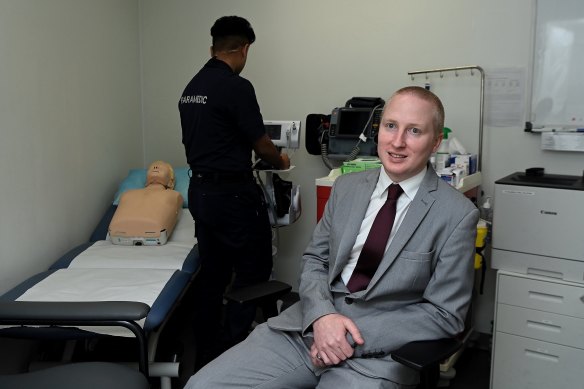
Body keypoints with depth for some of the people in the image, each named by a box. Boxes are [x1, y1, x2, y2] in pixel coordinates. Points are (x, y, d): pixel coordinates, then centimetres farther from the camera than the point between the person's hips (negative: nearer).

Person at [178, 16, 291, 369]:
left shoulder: (191, 88, 10)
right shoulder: (237, 86, -15)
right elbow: (261, 144, -11)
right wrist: (280, 161, 10)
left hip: (200, 190, 9)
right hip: (233, 192, -8)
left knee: (213, 273, 15)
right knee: (254, 268, 5)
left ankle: (207, 354, 24)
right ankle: (232, 349, 9)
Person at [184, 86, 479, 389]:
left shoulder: (457, 214, -7)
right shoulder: (346, 187, 7)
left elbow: (444, 314, -6)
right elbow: (315, 259, 10)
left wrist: (358, 336, -14)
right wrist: (321, 314, -10)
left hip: (375, 354, -3)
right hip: (308, 326, 4)